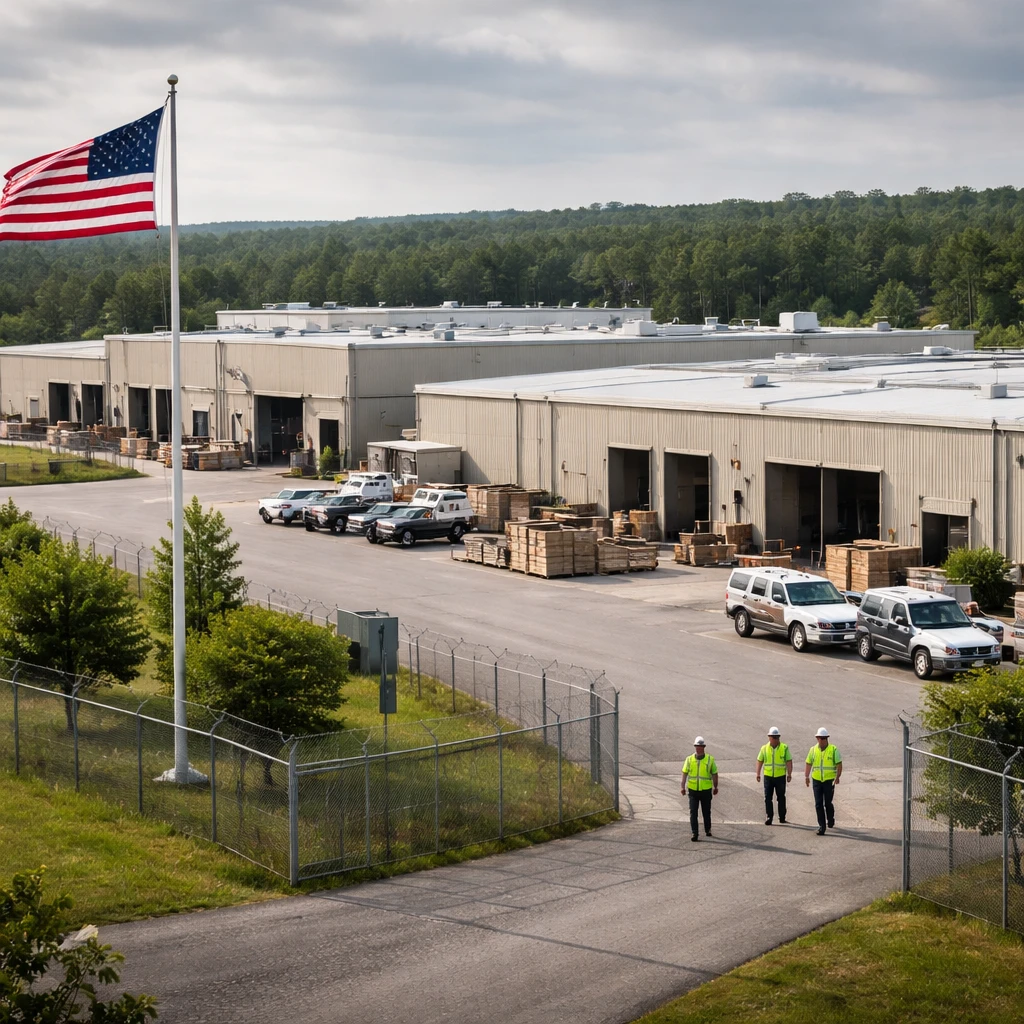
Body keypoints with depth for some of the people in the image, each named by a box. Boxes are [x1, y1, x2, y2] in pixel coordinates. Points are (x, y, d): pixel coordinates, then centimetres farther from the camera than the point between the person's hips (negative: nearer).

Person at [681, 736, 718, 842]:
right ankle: (694, 834, -2)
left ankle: (708, 829, 34)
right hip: (692, 790, 0)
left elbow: (714, 774, 5)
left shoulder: (710, 759, -3)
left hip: (706, 790, 0)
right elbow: (685, 773, -1)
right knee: (693, 812, -5)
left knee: (706, 812, 12)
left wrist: (715, 787, 8)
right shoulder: (689, 759, 1)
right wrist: (682, 786, -9)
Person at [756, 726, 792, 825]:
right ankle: (769, 817, -1)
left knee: (781, 797, 8)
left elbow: (789, 761, -1)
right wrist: (757, 774, -1)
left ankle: (782, 817, 19)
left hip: (780, 776, -1)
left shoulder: (784, 748, 0)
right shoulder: (764, 748, 4)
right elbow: (759, 761, 7)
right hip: (768, 776, 1)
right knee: (768, 797, -4)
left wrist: (789, 774, -8)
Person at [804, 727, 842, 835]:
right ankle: (821, 826, 4)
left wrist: (837, 777, -15)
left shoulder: (833, 749, -4)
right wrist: (806, 776, 1)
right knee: (818, 804, -1)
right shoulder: (813, 749, 5)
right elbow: (808, 763, 10)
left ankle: (830, 820, 30)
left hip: (829, 780, -3)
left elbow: (839, 764, -5)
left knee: (827, 803, 2)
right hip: (817, 780, 3)